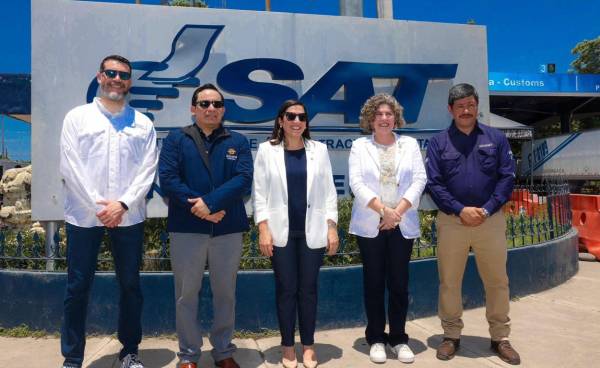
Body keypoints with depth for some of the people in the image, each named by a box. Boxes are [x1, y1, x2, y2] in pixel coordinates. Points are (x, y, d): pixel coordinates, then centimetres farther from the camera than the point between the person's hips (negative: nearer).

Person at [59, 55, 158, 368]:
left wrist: (122, 204, -12)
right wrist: (98, 206, -10)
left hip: (128, 217, 1)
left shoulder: (143, 123, 8)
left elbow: (147, 171, 0)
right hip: (84, 215, -1)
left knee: (130, 285, 9)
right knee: (77, 287, 6)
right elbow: (70, 168, -3)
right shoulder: (77, 117, 5)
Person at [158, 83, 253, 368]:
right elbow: (167, 178, -7)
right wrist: (199, 209, -14)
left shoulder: (237, 142, 8)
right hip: (186, 228, -1)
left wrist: (210, 202, -18)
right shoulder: (176, 139, 6)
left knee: (225, 293, 11)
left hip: (228, 228, 1)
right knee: (186, 294, 8)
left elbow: (244, 179, -6)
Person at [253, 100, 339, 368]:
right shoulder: (266, 150, 3)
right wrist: (263, 228, -8)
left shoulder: (319, 149, 6)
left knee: (308, 288, 10)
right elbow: (260, 192, 0)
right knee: (286, 289, 7)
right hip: (281, 231, -1)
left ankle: (308, 345, 25)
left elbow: (328, 190, 5)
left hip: (312, 231, 1)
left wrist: (332, 226, -2)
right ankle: (287, 346, 23)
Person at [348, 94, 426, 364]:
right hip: (369, 226, -1)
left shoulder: (410, 144, 9)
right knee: (373, 283, 6)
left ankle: (399, 338, 20)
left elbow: (419, 180, 0)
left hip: (403, 226, 1)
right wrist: (383, 210, -17)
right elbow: (356, 183, -7)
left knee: (399, 283, 6)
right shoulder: (360, 146, 5)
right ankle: (376, 339, 18)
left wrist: (398, 212, -12)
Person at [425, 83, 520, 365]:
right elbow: (433, 183, -4)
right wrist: (460, 210, -14)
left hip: (491, 221, 1)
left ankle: (500, 338, 27)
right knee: (449, 282, 8)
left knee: (497, 281, 10)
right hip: (451, 221, 0)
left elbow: (507, 177, 0)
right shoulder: (438, 142, 3)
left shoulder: (496, 138, 6)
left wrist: (486, 210, -12)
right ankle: (451, 336, 24)